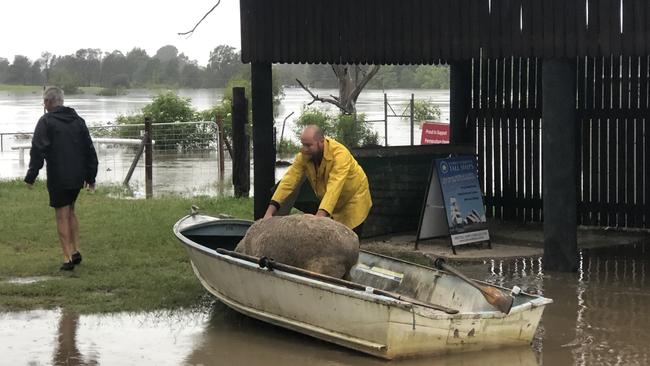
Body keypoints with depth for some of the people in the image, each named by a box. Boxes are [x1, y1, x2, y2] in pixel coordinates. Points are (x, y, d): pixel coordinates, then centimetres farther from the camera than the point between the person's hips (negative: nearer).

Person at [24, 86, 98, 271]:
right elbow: (90, 150, 13)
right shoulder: (78, 120, 11)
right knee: (70, 212, 21)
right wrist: (91, 177, 18)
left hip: (58, 178, -6)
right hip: (77, 177, 6)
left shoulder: (46, 121, -8)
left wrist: (31, 176, -9)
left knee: (62, 216, -1)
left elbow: (37, 151, -14)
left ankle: (68, 258, -3)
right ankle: (75, 251, 17)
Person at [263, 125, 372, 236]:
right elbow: (289, 180, -24)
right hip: (334, 204, 6)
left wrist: (320, 215, -58)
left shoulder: (339, 154, -35)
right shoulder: (304, 156, -18)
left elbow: (334, 188, -46)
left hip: (353, 198, -5)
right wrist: (270, 211, -35)